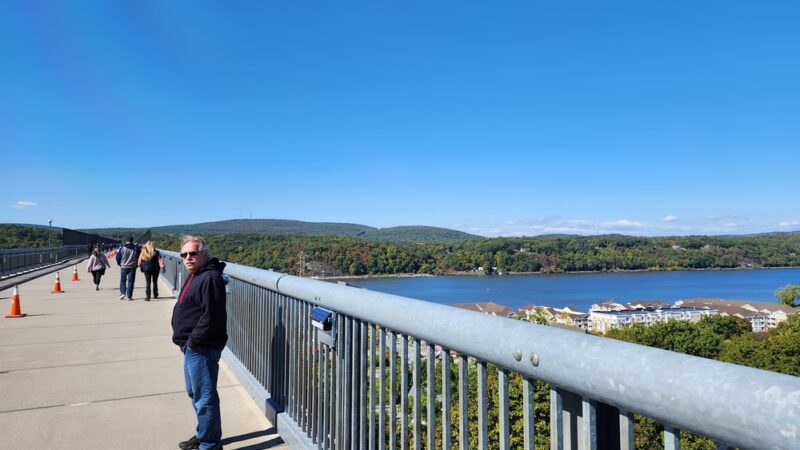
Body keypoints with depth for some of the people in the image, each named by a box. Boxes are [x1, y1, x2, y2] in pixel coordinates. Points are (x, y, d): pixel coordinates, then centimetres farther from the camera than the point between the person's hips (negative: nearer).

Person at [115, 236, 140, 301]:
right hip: (132, 267, 0)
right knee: (130, 281, 4)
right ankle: (129, 296, 2)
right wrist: (136, 264, 20)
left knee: (122, 280, 17)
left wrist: (119, 264, 18)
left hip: (123, 267, 0)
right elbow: (139, 257, 4)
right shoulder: (136, 248, -2)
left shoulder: (122, 248, -4)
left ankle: (122, 293, 3)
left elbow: (118, 257, 1)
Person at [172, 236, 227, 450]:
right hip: (192, 346, 11)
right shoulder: (194, 276, 14)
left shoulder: (210, 278, -19)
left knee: (205, 397, -2)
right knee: (195, 393, 22)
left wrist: (193, 341, -18)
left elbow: (211, 316, -25)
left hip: (202, 348, -11)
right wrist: (186, 341, 13)